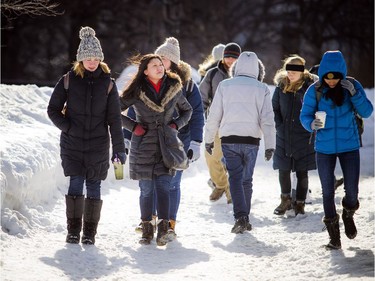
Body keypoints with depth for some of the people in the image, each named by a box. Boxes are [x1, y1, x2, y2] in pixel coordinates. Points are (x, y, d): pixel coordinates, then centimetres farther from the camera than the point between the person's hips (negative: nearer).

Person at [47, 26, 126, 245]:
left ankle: (90, 232, 9)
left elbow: (114, 119, 2)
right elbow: (53, 109, 7)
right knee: (76, 184, -7)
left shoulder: (107, 84, 2)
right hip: (72, 144, 0)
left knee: (94, 186, 1)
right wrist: (67, 127, -8)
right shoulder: (69, 81, 1)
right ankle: (73, 229, 3)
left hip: (98, 145, 0)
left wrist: (119, 149, -1)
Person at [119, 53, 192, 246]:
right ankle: (147, 230, 14)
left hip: (166, 146, 1)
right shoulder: (137, 91, -4)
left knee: (163, 188, -9)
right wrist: (133, 126, -7)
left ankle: (163, 231, -10)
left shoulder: (173, 88, 3)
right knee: (146, 191, 3)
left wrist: (176, 124, 1)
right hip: (143, 147, -1)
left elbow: (187, 110, 18)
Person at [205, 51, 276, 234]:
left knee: (235, 178, -1)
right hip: (251, 140, 1)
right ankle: (245, 219, 17)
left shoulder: (225, 86, 1)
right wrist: (270, 146, 0)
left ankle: (240, 217, -18)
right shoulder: (262, 89, 1)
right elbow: (267, 119, -2)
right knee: (247, 179, 13)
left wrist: (209, 139, 13)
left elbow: (214, 115, 3)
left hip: (229, 139, -1)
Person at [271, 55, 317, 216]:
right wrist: (279, 126, 1)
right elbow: (274, 108, 10)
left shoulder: (310, 86, -6)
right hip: (284, 136, 2)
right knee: (283, 170, 3)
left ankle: (299, 203, 15)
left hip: (303, 137, -2)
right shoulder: (281, 85, 2)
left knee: (302, 172, 3)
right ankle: (285, 200, 22)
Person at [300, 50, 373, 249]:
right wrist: (312, 124, -28)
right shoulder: (315, 90, -9)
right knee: (328, 192, 6)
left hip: (349, 146, 0)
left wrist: (354, 94, -23)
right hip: (324, 148, 0)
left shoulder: (353, 86, -6)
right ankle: (333, 235, 21)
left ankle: (348, 215, 35)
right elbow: (304, 115, -6)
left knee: (352, 191, 1)